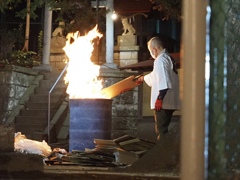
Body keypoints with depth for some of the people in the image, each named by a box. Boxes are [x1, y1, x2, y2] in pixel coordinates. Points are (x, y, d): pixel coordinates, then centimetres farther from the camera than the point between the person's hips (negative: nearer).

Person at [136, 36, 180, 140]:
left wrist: (159, 98, -24)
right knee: (163, 129, 16)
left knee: (161, 130, -6)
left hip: (163, 102, -10)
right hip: (170, 102, 10)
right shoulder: (168, 58, 18)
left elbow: (164, 82, -24)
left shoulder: (161, 60, -13)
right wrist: (144, 78, 49)